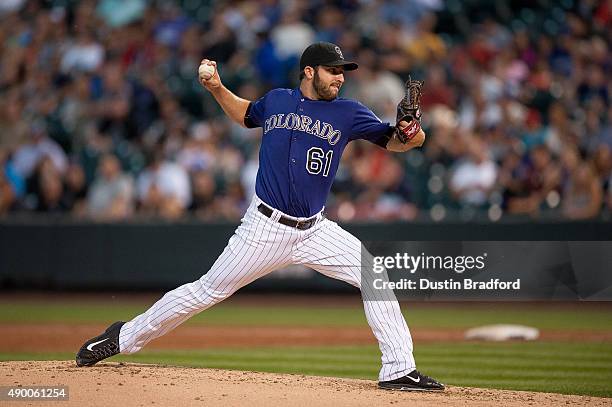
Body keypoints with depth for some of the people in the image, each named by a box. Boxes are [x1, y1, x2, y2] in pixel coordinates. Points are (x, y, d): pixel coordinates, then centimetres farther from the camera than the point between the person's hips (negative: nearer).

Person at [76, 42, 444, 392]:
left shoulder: (348, 113, 1)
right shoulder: (276, 101, 4)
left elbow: (390, 140, -10)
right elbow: (245, 114, 26)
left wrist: (407, 133, -31)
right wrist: (217, 88, 12)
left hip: (314, 230, 1)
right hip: (265, 228, -1)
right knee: (208, 291, 1)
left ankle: (399, 370, -9)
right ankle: (124, 338, 16)